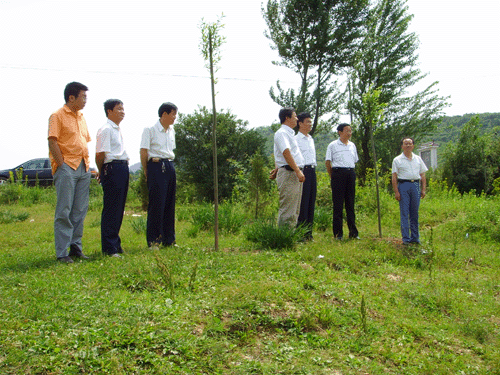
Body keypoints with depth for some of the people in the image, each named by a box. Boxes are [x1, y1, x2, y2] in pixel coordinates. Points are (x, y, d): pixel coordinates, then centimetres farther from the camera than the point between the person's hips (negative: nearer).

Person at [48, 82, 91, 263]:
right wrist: (62, 165, -14)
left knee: (80, 211, 7)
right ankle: (62, 253, -1)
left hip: (83, 168, 7)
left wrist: (86, 163, 12)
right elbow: (52, 141, -10)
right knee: (64, 211, -5)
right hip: (66, 167, -7)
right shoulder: (58, 116, -3)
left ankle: (76, 248, 16)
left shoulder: (81, 117, 19)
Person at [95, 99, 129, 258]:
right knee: (111, 209, -6)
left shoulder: (117, 129, 21)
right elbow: (100, 154, -15)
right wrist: (102, 172, -2)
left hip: (123, 169, 9)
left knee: (119, 208, 13)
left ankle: (116, 245, 22)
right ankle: (109, 249, -1)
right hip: (113, 169, -9)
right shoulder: (106, 129, -9)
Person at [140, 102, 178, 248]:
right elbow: (143, 151, -7)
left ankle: (168, 239, 17)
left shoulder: (171, 131, 17)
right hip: (156, 166, -7)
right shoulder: (150, 130, -5)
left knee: (170, 203, 8)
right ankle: (153, 240, 1)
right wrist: (146, 172, -5)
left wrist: (170, 165, 16)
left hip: (170, 166, 7)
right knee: (156, 203, -7)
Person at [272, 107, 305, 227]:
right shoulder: (281, 133, -9)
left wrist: (278, 168, 23)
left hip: (296, 173, 10)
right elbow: (286, 152, -21)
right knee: (287, 209, -10)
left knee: (295, 209, 12)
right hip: (288, 173, -10)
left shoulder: (291, 133, 22)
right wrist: (298, 171, -26)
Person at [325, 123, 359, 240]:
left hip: (351, 174, 5)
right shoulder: (333, 145, 2)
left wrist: (351, 171, 13)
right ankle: (338, 233, 1)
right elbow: (328, 162, 1)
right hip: (338, 173, -5)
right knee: (338, 203, -3)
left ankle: (353, 232, 11)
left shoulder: (352, 145, 17)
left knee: (350, 203, 7)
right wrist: (333, 177, -1)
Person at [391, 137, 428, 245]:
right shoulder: (397, 160, 4)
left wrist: (423, 189, 6)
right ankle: (405, 238, -1)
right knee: (404, 213, -4)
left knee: (415, 213, 7)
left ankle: (415, 237, 14)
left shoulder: (418, 159, 15)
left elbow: (422, 175, 15)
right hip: (403, 185, -3)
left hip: (416, 185, 3)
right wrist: (396, 191, -9)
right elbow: (394, 177, -1)